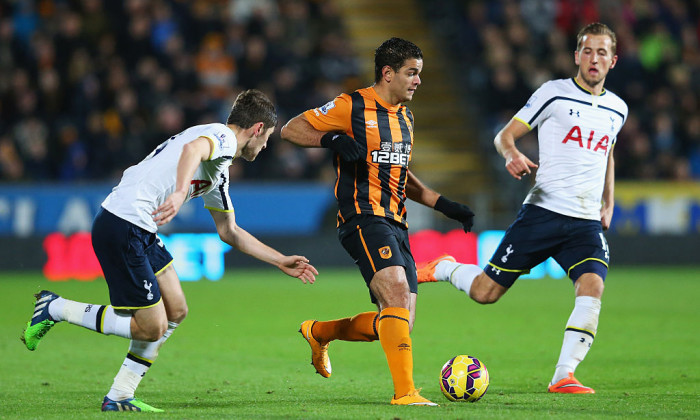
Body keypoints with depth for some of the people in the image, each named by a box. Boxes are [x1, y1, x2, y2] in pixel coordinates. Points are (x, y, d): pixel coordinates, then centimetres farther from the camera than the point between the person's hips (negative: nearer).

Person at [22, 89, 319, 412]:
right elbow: (192, 148, -30)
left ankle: (119, 397, 16)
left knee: (175, 311, 13)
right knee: (152, 328, -5)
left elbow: (229, 231, 35)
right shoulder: (222, 136, -5)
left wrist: (281, 262, 35)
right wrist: (180, 192, -47)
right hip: (121, 226, -10)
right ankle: (55, 309, 4)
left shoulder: (219, 171, 25)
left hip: (141, 232, 10)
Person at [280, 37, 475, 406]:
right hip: (363, 219, -8)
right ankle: (404, 391, -29)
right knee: (397, 290, -27)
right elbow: (290, 129, -1)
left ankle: (319, 332, 29)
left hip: (395, 224, 8)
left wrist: (444, 205, 21)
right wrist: (332, 139, -18)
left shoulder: (404, 116, 19)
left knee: (399, 322, 5)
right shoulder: (351, 107, -4)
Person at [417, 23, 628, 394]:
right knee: (485, 291, -2)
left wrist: (608, 204, 24)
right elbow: (504, 136, 0)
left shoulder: (617, 108, 14)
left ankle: (563, 377, -19)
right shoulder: (555, 93, -1)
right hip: (542, 210, -3)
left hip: (587, 223, 3)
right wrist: (512, 154, -22)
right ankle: (443, 269, 31)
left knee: (592, 287, -23)